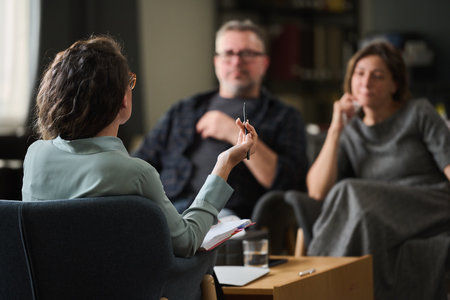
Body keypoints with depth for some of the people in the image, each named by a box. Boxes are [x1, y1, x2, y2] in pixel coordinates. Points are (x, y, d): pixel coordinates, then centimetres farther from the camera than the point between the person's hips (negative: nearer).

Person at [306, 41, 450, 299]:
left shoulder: (419, 113, 10)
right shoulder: (350, 134, 18)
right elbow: (318, 191, 3)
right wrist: (336, 128, 1)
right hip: (382, 227, 2)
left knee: (352, 194, -28)